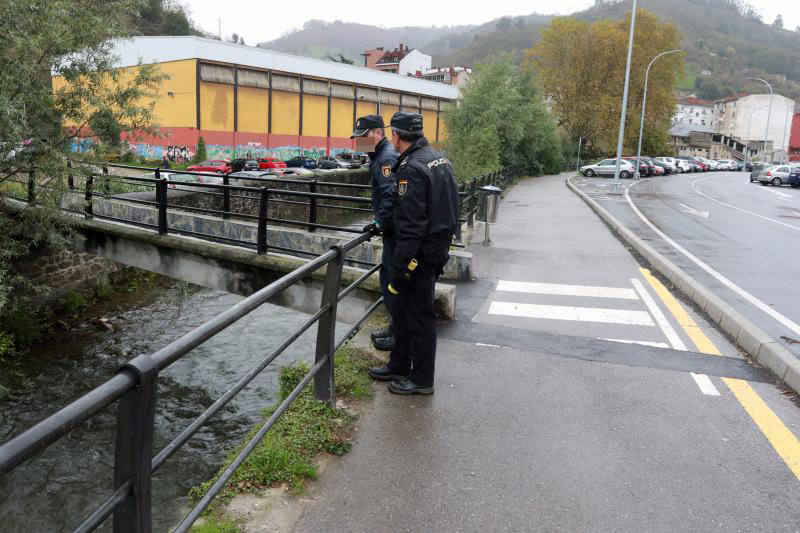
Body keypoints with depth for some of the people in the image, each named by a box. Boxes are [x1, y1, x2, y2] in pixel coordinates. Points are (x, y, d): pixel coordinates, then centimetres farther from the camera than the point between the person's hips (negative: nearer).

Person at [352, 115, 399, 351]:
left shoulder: (387, 157, -16)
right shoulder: (381, 156, 17)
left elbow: (391, 196, -25)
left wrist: (379, 223, -17)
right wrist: (380, 221, 17)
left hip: (395, 231, -11)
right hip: (393, 229, 11)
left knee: (392, 279, -4)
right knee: (388, 276, 17)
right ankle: (396, 327, 28)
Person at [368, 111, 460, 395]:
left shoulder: (412, 168, -21)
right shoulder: (438, 157, 10)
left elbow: (410, 226, -25)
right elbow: (445, 206, 18)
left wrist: (399, 270, -22)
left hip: (421, 253, -10)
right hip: (439, 244, 10)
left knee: (418, 314, 2)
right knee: (403, 307, 20)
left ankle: (422, 380, 16)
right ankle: (399, 365, 33)